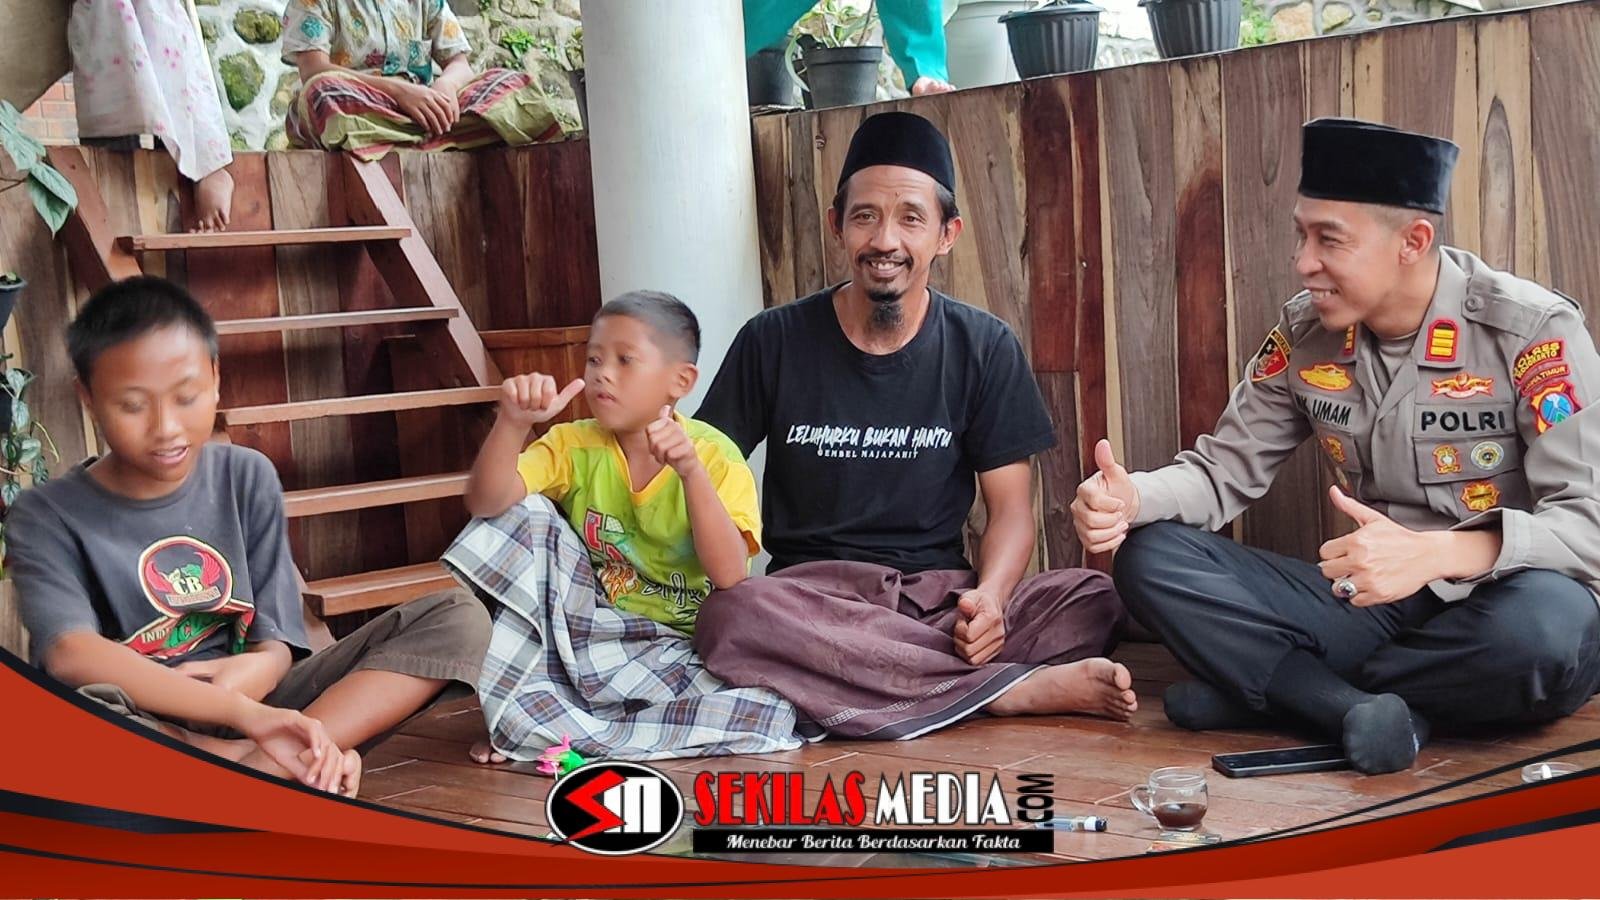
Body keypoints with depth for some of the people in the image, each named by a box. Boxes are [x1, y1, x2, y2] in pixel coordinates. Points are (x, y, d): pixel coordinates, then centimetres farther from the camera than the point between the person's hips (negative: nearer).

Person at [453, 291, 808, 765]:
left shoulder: (716, 456, -10)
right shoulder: (573, 445, -4)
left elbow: (730, 575, -23)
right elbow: (485, 503, -20)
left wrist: (690, 471, -34)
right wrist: (513, 423, -37)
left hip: (677, 654, -1)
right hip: (582, 634, 1)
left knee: (774, 712, -31)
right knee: (526, 513, -16)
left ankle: (566, 733, -18)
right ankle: (513, 704, -17)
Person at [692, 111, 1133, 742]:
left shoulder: (984, 348, 4)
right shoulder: (773, 342, 2)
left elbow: (1011, 509, 2)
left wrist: (988, 596, -19)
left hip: (941, 596, 0)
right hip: (812, 591, 0)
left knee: (1100, 600, -25)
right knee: (729, 617, -37)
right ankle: (1022, 689, -28)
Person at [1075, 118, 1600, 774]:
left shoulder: (1533, 331, -14)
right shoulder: (1306, 332, 1)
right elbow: (1224, 469, 7)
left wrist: (1434, 553, -36)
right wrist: (1131, 499, -16)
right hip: (1367, 606, 4)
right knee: (1148, 558, -11)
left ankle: (1256, 689, -18)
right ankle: (1360, 710, -27)